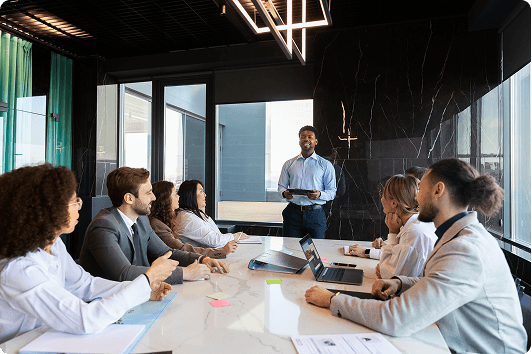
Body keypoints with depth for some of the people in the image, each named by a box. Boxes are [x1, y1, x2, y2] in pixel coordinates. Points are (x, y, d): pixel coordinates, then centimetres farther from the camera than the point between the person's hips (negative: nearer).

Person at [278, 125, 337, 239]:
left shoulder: (325, 165, 6)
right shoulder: (289, 164, 12)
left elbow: (332, 192, 4)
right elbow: (281, 186, 14)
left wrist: (319, 194, -16)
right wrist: (284, 193, -8)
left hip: (315, 214, -1)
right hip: (293, 213, 1)